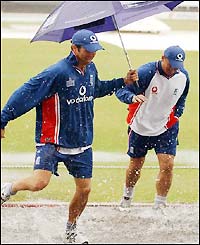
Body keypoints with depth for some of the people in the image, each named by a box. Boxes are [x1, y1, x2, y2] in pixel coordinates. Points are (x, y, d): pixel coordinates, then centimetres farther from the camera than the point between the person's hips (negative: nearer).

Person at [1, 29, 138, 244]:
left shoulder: (90, 69, 5)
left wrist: (122, 82, 18)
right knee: (39, 183, -24)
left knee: (84, 189, 8)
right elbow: (26, 94, -18)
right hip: (52, 141, -7)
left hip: (81, 143, 7)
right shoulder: (57, 72, -20)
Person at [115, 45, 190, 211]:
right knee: (136, 165, 14)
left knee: (167, 165, -12)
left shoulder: (183, 76, -7)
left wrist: (177, 115, 3)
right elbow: (121, 90, -23)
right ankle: (127, 196, 42)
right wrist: (132, 97, -43)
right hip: (141, 127, -2)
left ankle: (159, 207, 0)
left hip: (167, 128, 2)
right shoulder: (146, 73, -23)